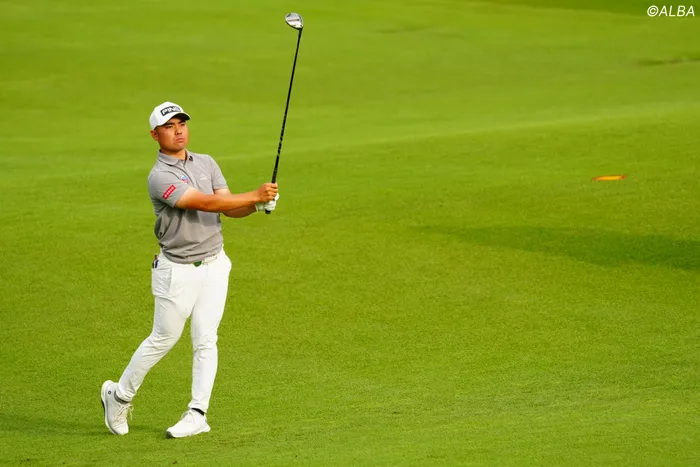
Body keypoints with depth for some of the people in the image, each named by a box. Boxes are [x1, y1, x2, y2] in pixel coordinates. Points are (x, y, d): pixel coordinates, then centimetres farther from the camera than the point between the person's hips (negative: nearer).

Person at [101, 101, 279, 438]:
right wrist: (256, 195, -28)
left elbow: (230, 208, 1)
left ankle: (197, 414, 5)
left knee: (205, 340, 1)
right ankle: (119, 395, 23)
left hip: (214, 265, 5)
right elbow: (206, 203, -25)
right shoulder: (160, 177, -16)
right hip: (177, 271, -5)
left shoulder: (206, 164, 7)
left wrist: (258, 205, -20)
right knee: (163, 339, 5)